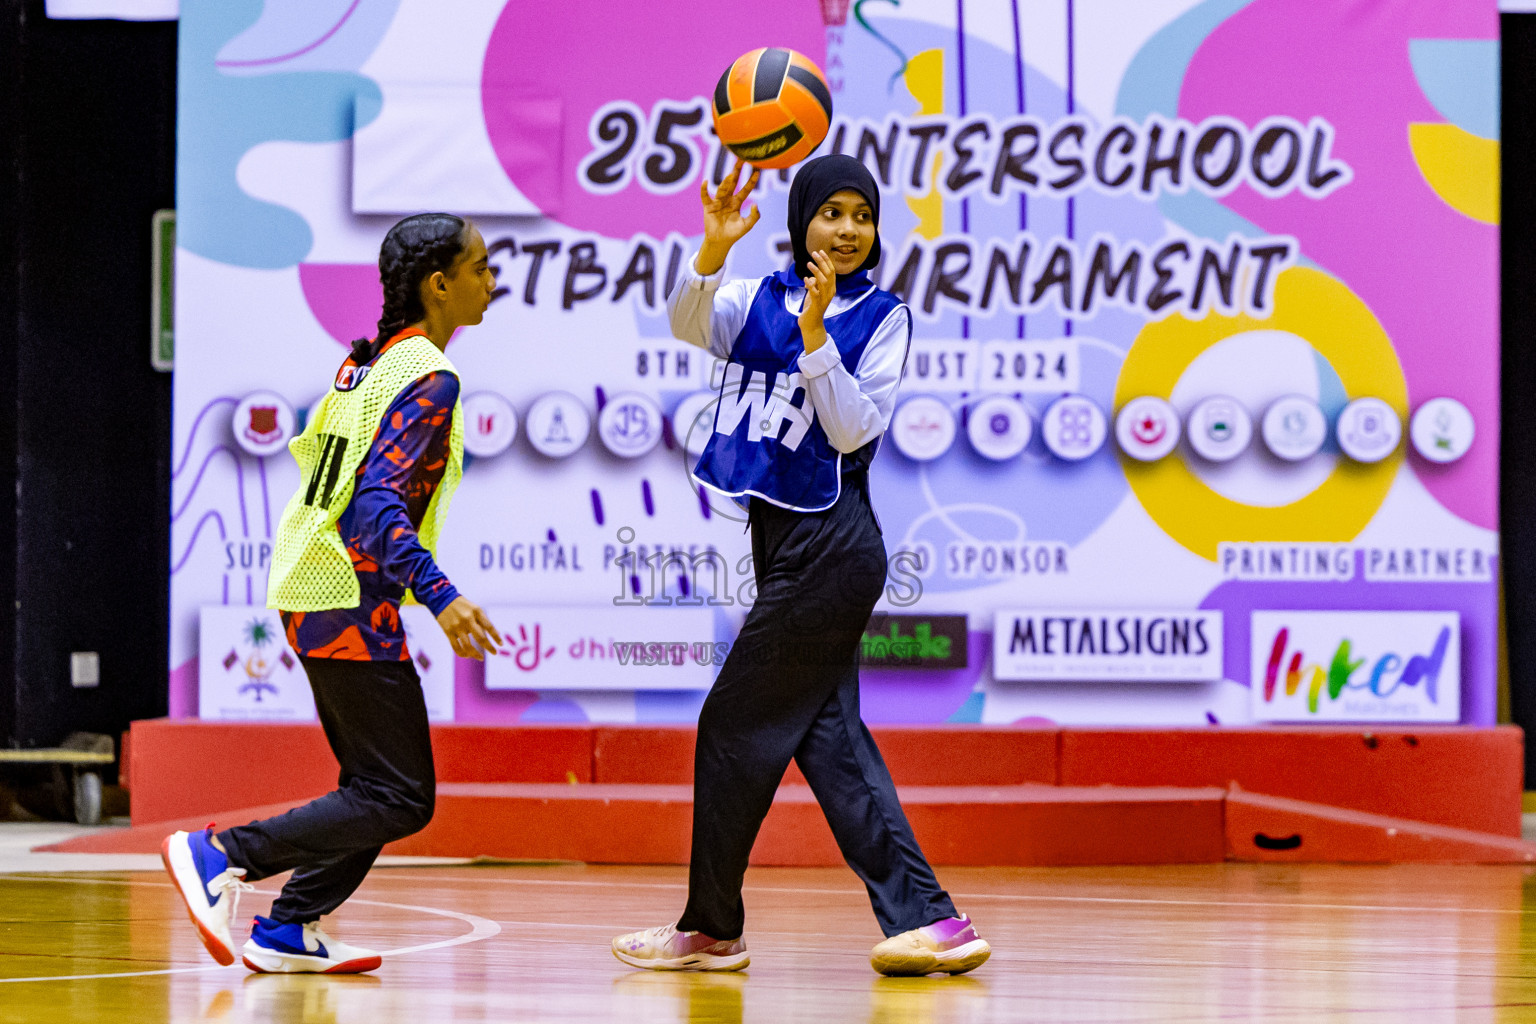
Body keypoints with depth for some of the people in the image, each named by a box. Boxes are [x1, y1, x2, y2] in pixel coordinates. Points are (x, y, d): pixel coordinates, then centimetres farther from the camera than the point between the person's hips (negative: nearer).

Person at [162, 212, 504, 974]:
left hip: (310, 593, 10)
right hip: (352, 604, -10)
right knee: (400, 800, -6)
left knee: (375, 785, 16)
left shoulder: (369, 361, 12)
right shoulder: (428, 380, -15)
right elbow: (375, 506, -25)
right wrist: (439, 595, -35)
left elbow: (311, 450, 21)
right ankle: (222, 855, -10)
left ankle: (287, 932, 11)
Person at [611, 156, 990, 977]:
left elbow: (853, 431, -13)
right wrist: (714, 249, -28)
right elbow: (688, 326, -12)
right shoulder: (760, 300, 8)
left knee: (736, 724, -1)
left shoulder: (882, 318, -4)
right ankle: (927, 921, 7)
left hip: (828, 547, -7)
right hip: (784, 539, 7)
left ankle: (712, 928, 11)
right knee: (827, 733, 6)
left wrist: (815, 334, -21)